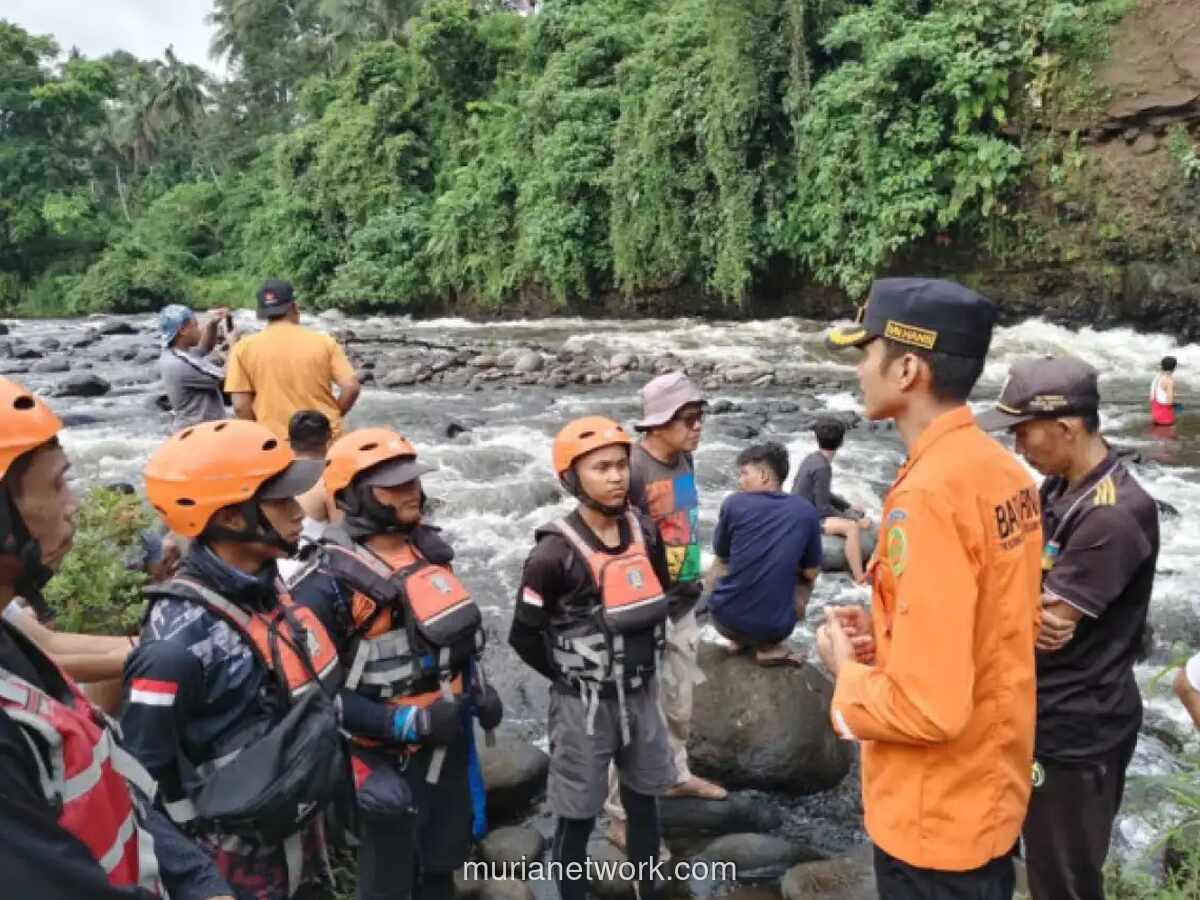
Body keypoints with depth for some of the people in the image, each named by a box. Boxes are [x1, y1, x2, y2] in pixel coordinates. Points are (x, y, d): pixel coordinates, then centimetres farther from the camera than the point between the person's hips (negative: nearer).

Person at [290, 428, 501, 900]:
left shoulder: (428, 548, 1)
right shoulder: (331, 581, -22)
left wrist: (478, 686, 6)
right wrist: (408, 723, -24)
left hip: (450, 744, 6)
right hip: (390, 757, -6)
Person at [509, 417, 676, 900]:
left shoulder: (645, 534, -2)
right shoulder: (555, 553, -21)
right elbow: (524, 636, -14)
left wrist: (642, 660, 11)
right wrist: (573, 676, -6)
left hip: (641, 694, 6)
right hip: (585, 704, -6)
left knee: (644, 804, 20)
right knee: (577, 817, 9)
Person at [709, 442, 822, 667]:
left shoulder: (733, 503, -7)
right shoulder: (806, 512, -3)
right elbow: (811, 573, 5)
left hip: (727, 618, 1)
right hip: (774, 626, -1)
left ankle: (740, 639, 16)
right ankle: (769, 646, 11)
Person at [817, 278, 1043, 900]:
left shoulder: (927, 496, -27)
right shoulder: (1006, 473, -1)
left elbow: (928, 708, -29)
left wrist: (847, 670, -12)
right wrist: (889, 629, 2)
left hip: (936, 818, -8)